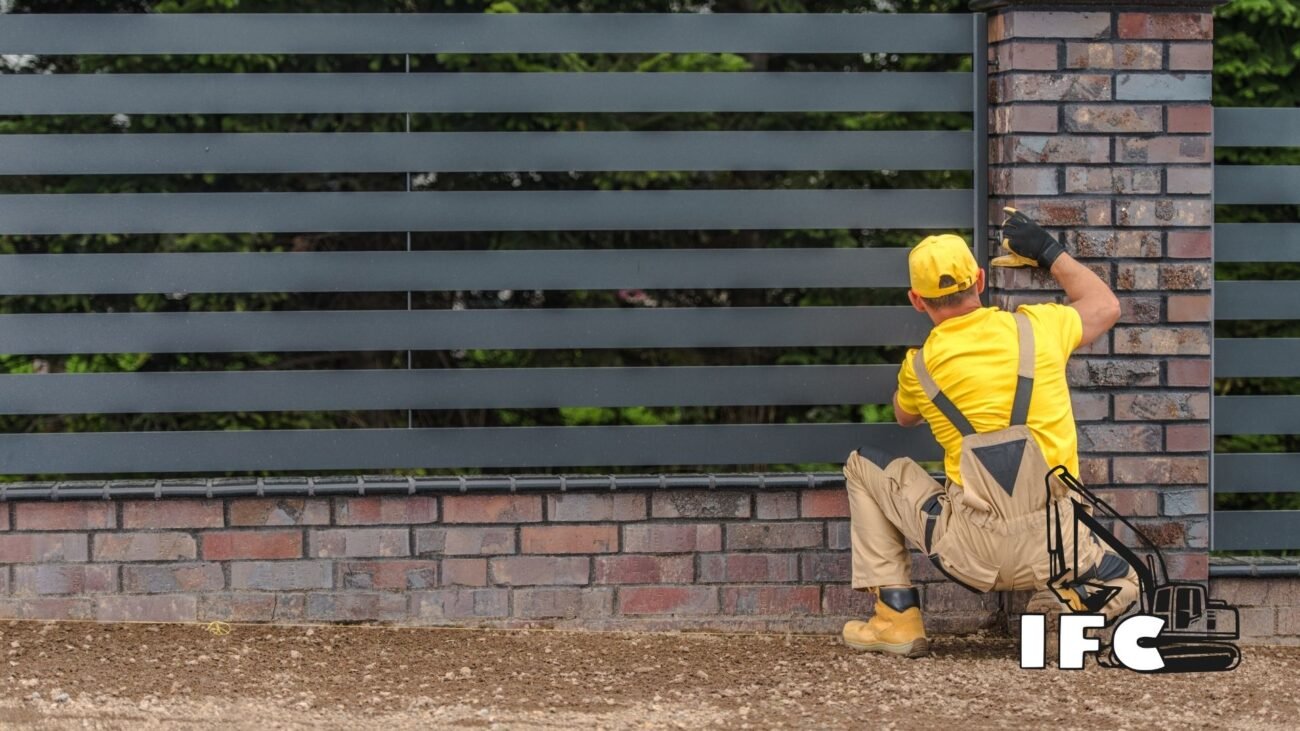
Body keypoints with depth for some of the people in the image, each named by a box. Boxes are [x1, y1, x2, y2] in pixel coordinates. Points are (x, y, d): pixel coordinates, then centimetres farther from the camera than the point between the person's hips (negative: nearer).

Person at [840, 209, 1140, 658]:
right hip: (1054, 550, 2)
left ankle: (898, 619, 12)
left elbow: (904, 416, 28)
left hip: (971, 553, -1)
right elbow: (1106, 306, 25)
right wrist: (1049, 253, 33)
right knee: (1119, 585, 33)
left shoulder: (921, 366, 1)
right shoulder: (1037, 329, 3)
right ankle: (1066, 600, -4)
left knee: (864, 468, 19)